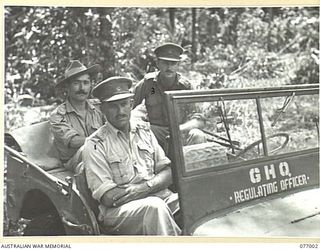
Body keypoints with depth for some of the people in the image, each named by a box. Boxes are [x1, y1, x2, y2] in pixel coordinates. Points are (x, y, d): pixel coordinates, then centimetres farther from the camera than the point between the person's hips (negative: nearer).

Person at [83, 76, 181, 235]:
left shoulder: (144, 130, 15)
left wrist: (146, 187, -11)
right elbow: (108, 197, -9)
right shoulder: (95, 144, -2)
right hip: (119, 210, -5)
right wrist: (154, 184, -8)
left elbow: (168, 173, 10)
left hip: (161, 198, 5)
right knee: (155, 206, -34)